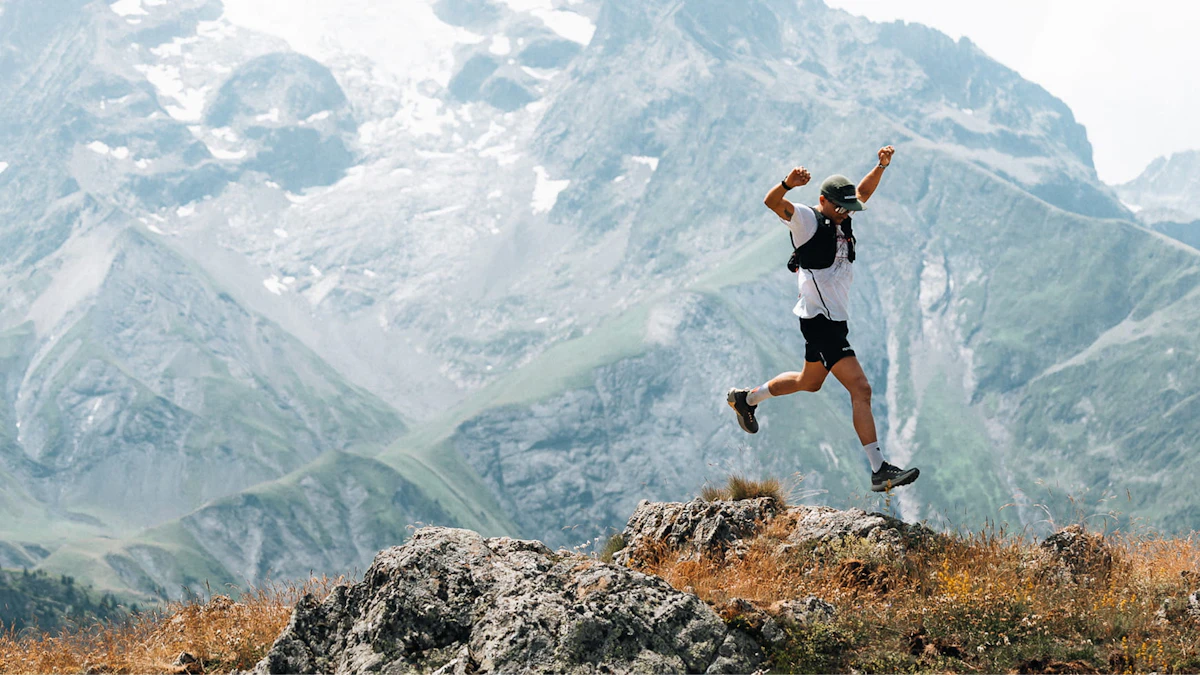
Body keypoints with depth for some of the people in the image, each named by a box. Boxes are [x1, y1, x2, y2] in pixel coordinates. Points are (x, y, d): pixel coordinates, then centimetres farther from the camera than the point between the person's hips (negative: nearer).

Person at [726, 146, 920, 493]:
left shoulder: (840, 218, 9)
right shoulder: (807, 220, -14)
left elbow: (863, 191, 24)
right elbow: (772, 202, -30)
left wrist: (881, 166, 7)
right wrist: (789, 184, -51)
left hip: (836, 318, 10)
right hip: (821, 321, -10)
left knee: (809, 381, 28)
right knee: (861, 389, -16)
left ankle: (745, 399, 47)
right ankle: (879, 471, -18)